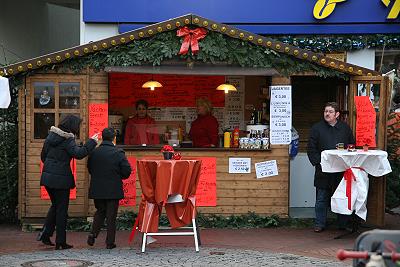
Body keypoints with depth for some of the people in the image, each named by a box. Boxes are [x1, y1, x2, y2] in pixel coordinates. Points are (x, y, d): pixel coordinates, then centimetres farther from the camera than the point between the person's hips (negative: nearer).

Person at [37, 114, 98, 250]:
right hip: (61, 178, -7)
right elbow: (79, 154, -27)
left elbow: (43, 155, 17)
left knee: (55, 205, 22)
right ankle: (60, 242, 5)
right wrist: (92, 142, -19)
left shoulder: (51, 136, 10)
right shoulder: (67, 140, -14)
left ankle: (45, 234, 14)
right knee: (62, 209, 2)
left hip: (48, 176, 7)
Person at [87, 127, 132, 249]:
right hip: (113, 190, -3)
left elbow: (90, 169, 8)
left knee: (100, 212, 21)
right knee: (111, 215, 5)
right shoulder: (118, 153, -11)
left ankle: (93, 234, 6)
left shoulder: (94, 152, -1)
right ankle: (110, 242, 7)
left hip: (97, 189, 3)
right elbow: (127, 171, -11)